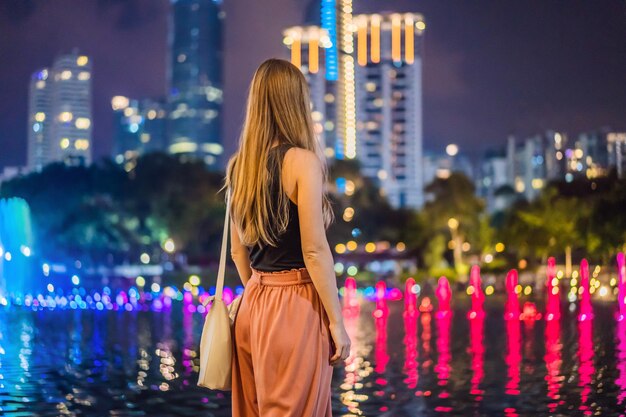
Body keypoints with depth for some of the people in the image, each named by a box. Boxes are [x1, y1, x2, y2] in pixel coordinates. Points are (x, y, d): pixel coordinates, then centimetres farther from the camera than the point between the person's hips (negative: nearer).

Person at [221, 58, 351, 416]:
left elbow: (238, 250, 13)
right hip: (296, 305, -7)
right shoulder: (302, 161, -13)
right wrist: (336, 321, -10)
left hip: (254, 305, 7)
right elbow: (314, 251, -16)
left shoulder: (240, 165, 7)